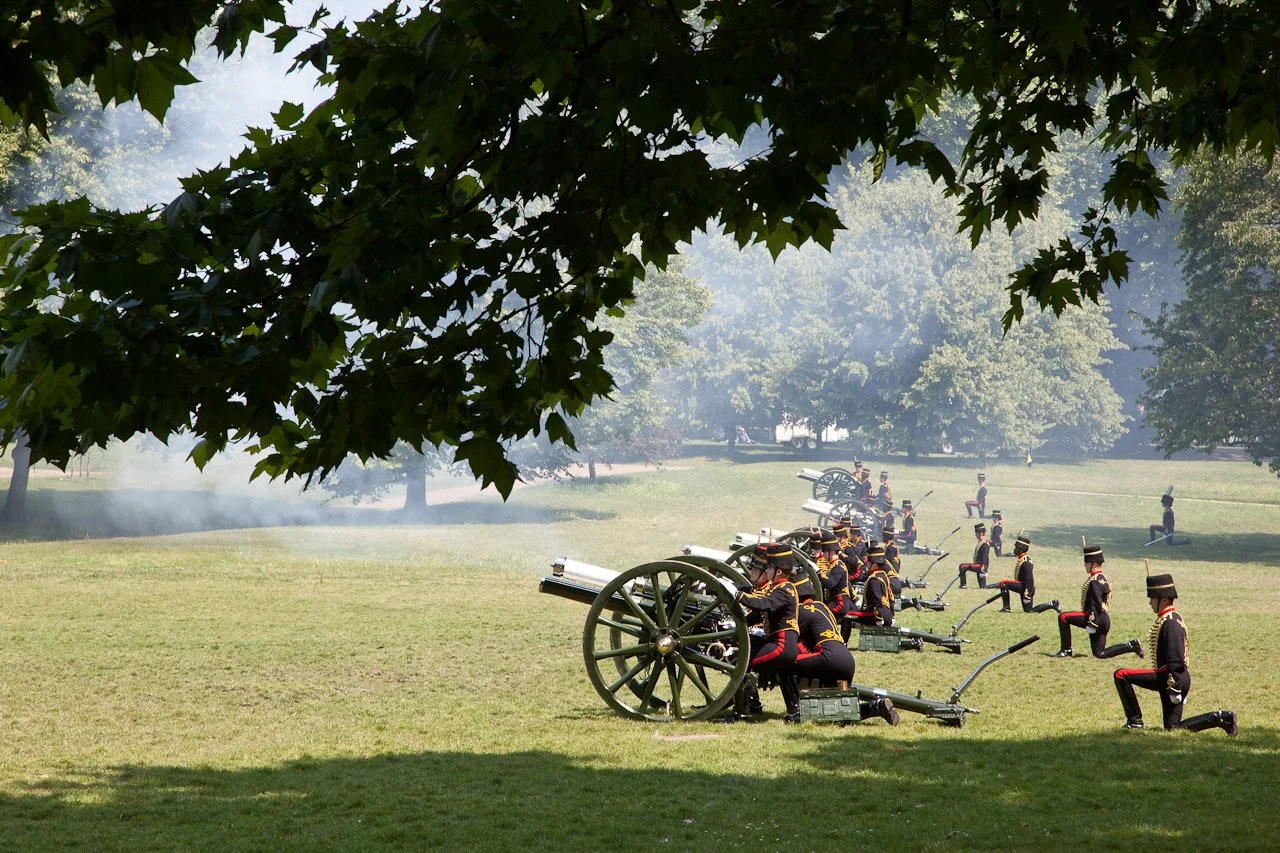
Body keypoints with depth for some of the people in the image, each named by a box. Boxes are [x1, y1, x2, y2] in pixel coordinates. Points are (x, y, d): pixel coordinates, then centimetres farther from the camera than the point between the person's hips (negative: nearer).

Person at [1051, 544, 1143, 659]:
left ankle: (1065, 650, -6)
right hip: (1104, 621, 10)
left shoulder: (1094, 581, -15)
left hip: (1096, 617, -10)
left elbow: (1096, 604, -23)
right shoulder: (1102, 578, 17)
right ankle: (1131, 646, 8)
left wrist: (1092, 623, -25)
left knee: (1063, 617, -10)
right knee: (1100, 653, 12)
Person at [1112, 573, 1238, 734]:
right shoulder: (1172, 617, 17)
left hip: (1172, 677, -10)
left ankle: (1135, 720, -4)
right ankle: (1221, 718, 6)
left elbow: (1176, 658, -22)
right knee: (1173, 727, 10)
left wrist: (1174, 689, -24)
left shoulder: (1170, 622, -16)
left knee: (1121, 675, -9)